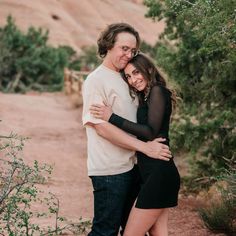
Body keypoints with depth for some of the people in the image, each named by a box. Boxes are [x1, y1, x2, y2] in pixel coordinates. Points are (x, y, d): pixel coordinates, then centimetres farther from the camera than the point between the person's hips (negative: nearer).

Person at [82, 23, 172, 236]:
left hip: (130, 167, 9)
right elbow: (102, 127, -19)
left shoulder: (124, 79, 15)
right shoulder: (96, 80, -12)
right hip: (110, 171, -9)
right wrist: (144, 147, -21)